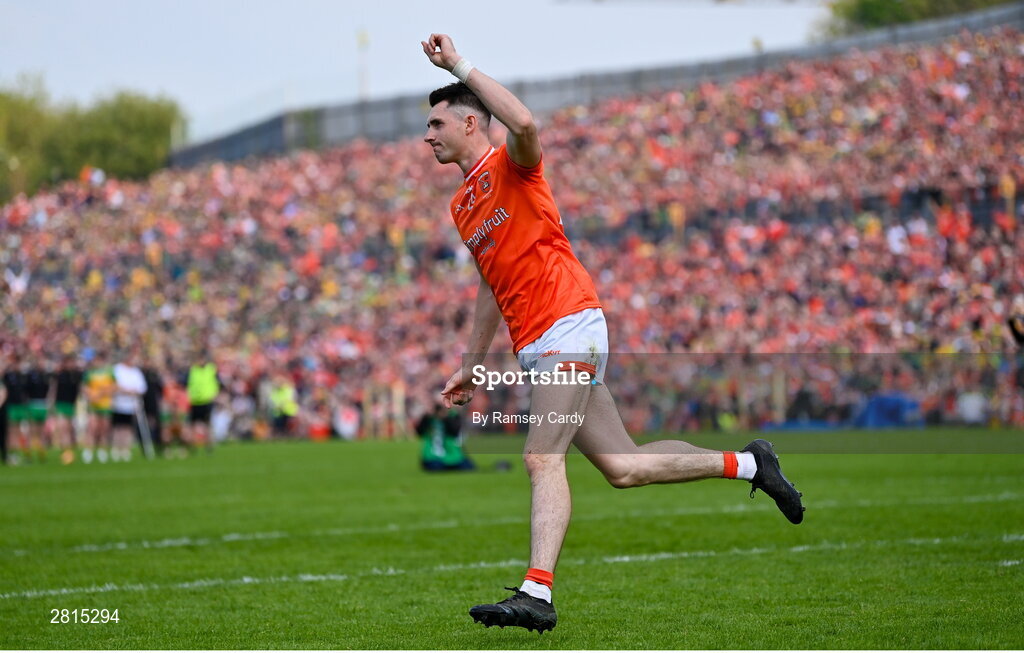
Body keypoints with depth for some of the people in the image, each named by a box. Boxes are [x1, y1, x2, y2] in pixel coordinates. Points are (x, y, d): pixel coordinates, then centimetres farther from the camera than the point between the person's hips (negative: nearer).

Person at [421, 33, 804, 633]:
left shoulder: (510, 164, -3)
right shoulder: (461, 205, 22)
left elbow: (525, 122, -28)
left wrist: (460, 66, -22)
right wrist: (473, 364, 28)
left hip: (569, 325, -9)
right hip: (534, 347, 9)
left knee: (543, 459, -19)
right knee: (622, 466, 4)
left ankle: (537, 594, -25)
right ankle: (747, 464, 18)